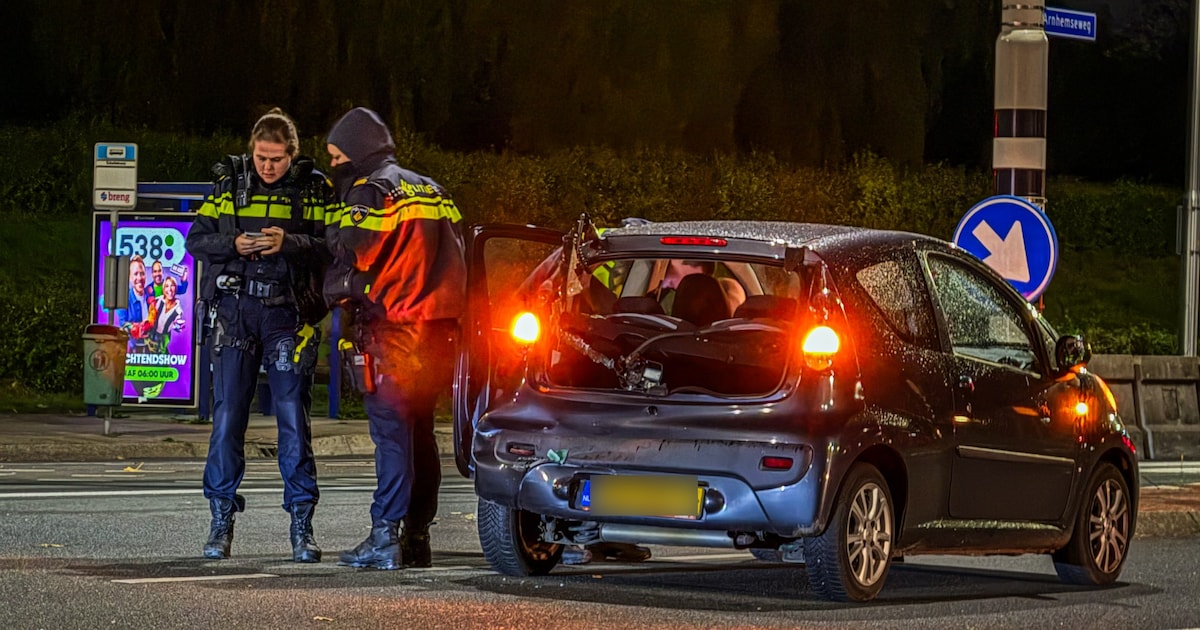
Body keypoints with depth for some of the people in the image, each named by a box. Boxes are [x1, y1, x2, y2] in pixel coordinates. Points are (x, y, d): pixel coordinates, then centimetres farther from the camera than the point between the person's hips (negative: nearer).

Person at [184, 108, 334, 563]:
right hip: (234, 310, 1)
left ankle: (302, 525, 2)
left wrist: (288, 243, -21)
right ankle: (221, 521, 7)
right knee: (227, 416, -1)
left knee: (293, 417, -3)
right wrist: (234, 244, -13)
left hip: (287, 312, -1)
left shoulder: (313, 189, 3)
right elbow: (195, 241, 5)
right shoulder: (229, 183, 7)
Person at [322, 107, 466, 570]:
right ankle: (417, 536, 14)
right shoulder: (431, 190, 19)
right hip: (439, 328, 8)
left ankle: (385, 538, -12)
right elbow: (453, 258, 20)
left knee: (391, 432, -9)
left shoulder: (370, 192, -8)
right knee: (419, 432, 12)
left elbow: (353, 258, -13)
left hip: (391, 328, -8)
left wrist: (335, 292, 4)